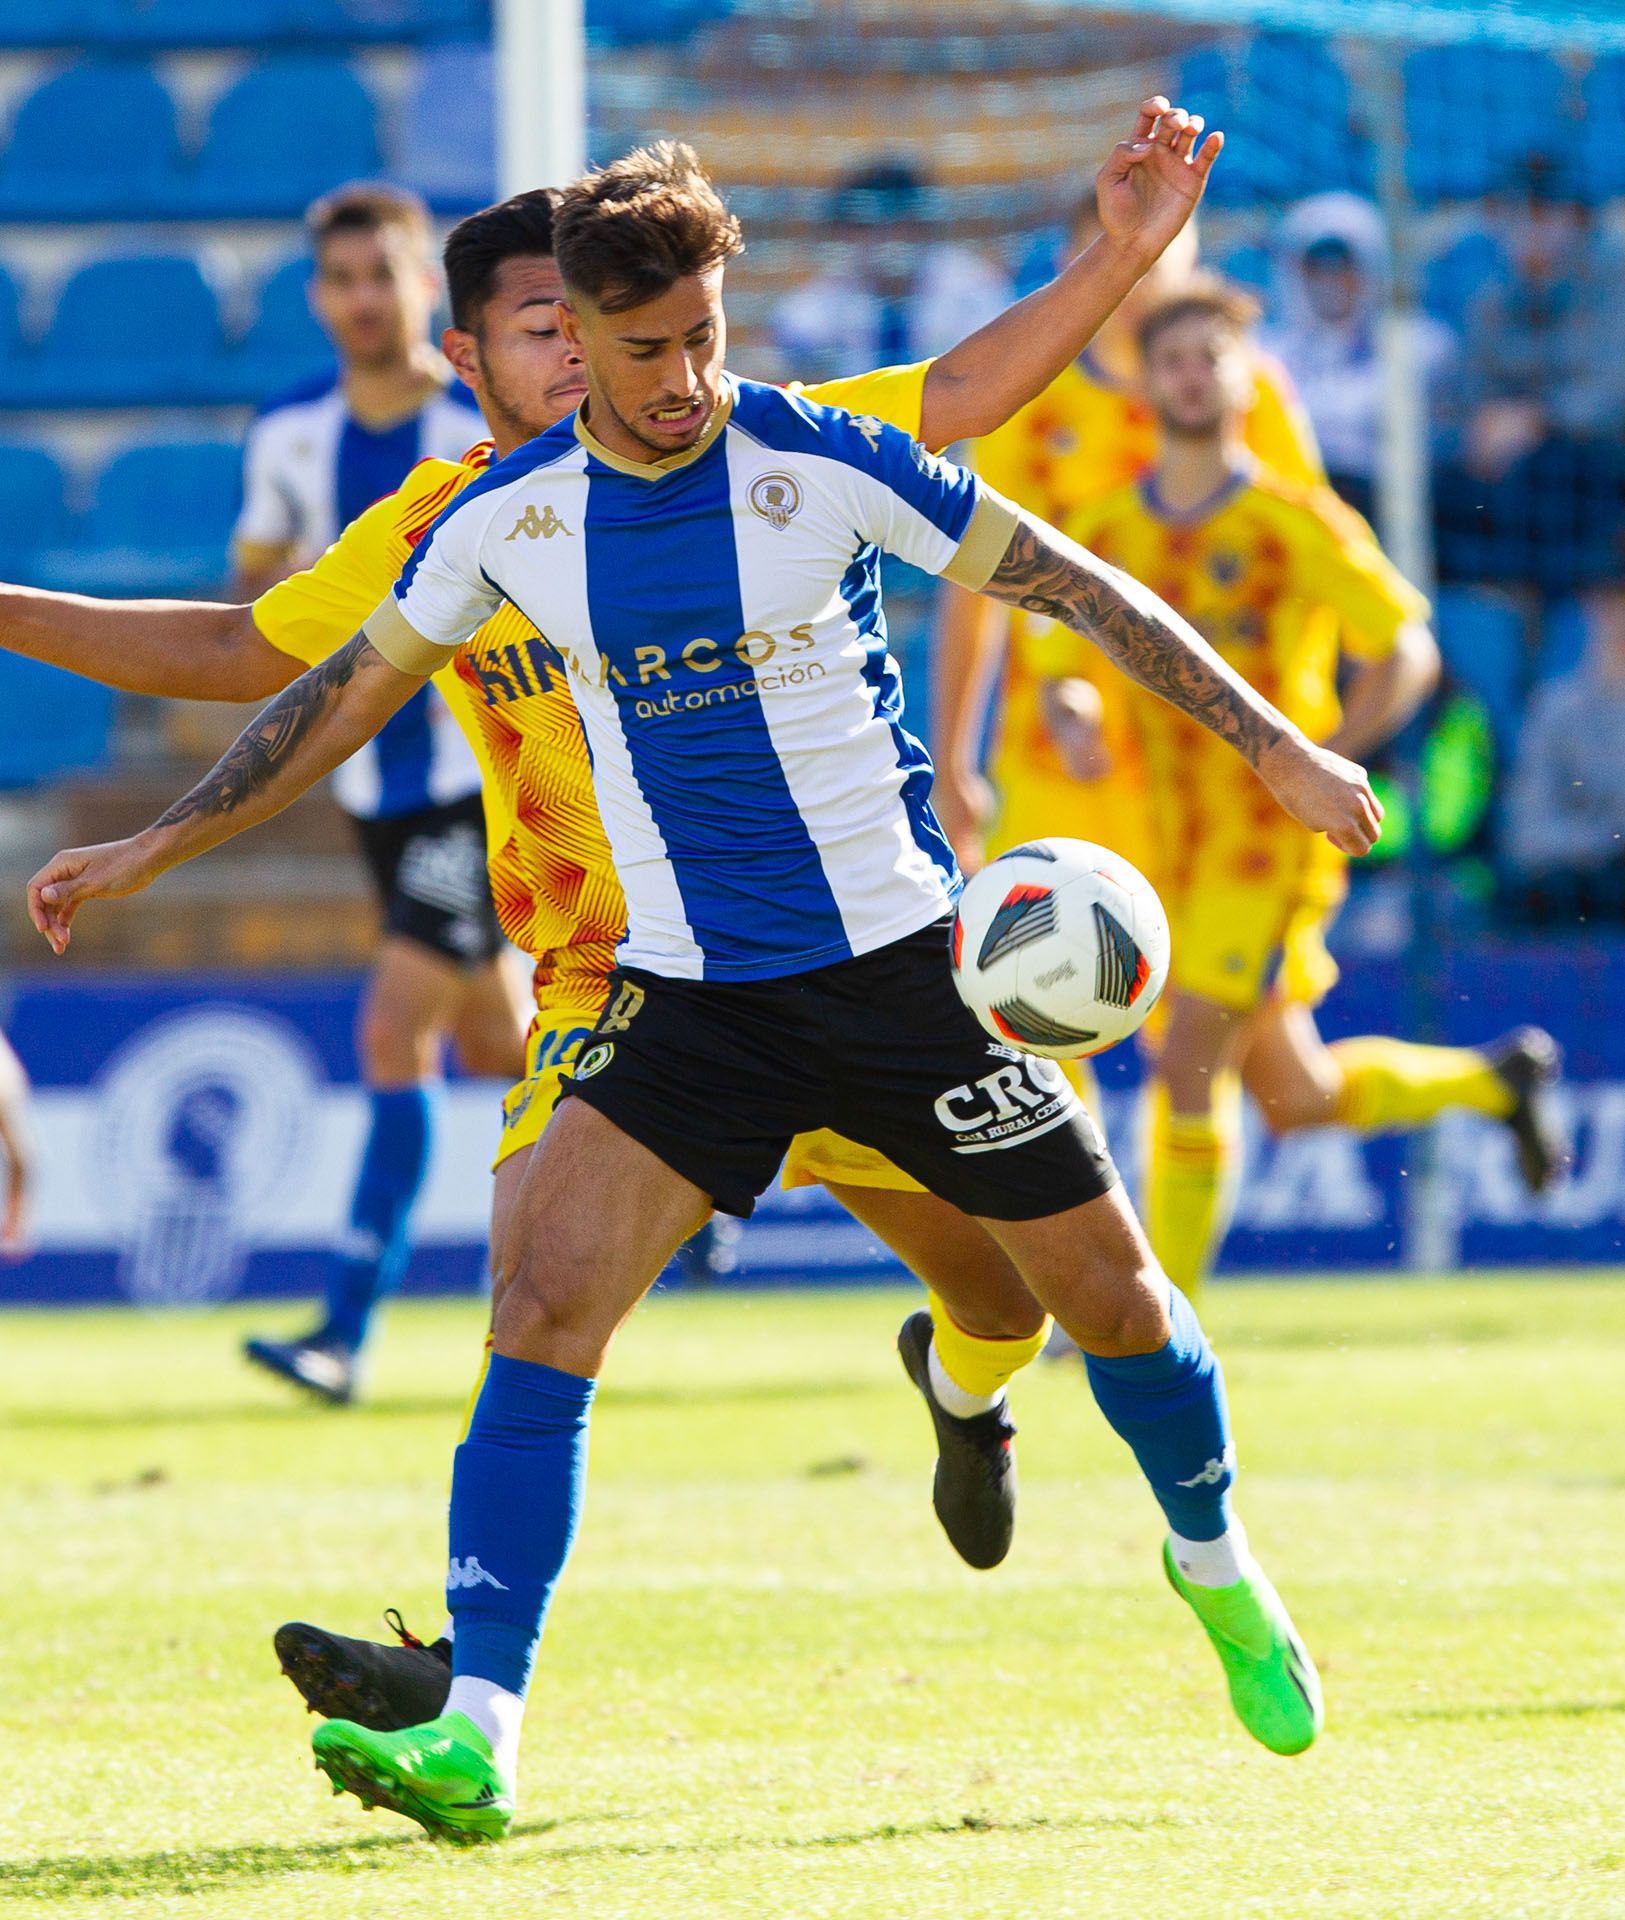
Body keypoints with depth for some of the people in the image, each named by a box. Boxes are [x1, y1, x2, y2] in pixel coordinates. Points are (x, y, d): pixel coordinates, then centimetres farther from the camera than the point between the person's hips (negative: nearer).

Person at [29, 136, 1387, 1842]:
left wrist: (1275, 751, -4)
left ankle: (1216, 1566, 38)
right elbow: (347, 690, 12)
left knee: (1102, 1284, 6)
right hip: (687, 988, 2)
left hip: (901, 960, -2)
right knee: (543, 1301, -17)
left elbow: (1080, 590, -3)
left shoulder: (825, 466, -10)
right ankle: (475, 1734, -22)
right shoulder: (509, 518, -2)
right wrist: (151, 852, 12)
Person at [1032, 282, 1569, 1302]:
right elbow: (1059, 668, 13)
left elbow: (1408, 652, -2)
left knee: (1188, 1074, -14)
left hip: (1275, 844, -6)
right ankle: (1496, 1078, 37)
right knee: (1297, 1099, 13)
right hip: (1178, 851, 6)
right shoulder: (1105, 536, 6)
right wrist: (1070, 720, -12)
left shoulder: (1296, 523, -7)